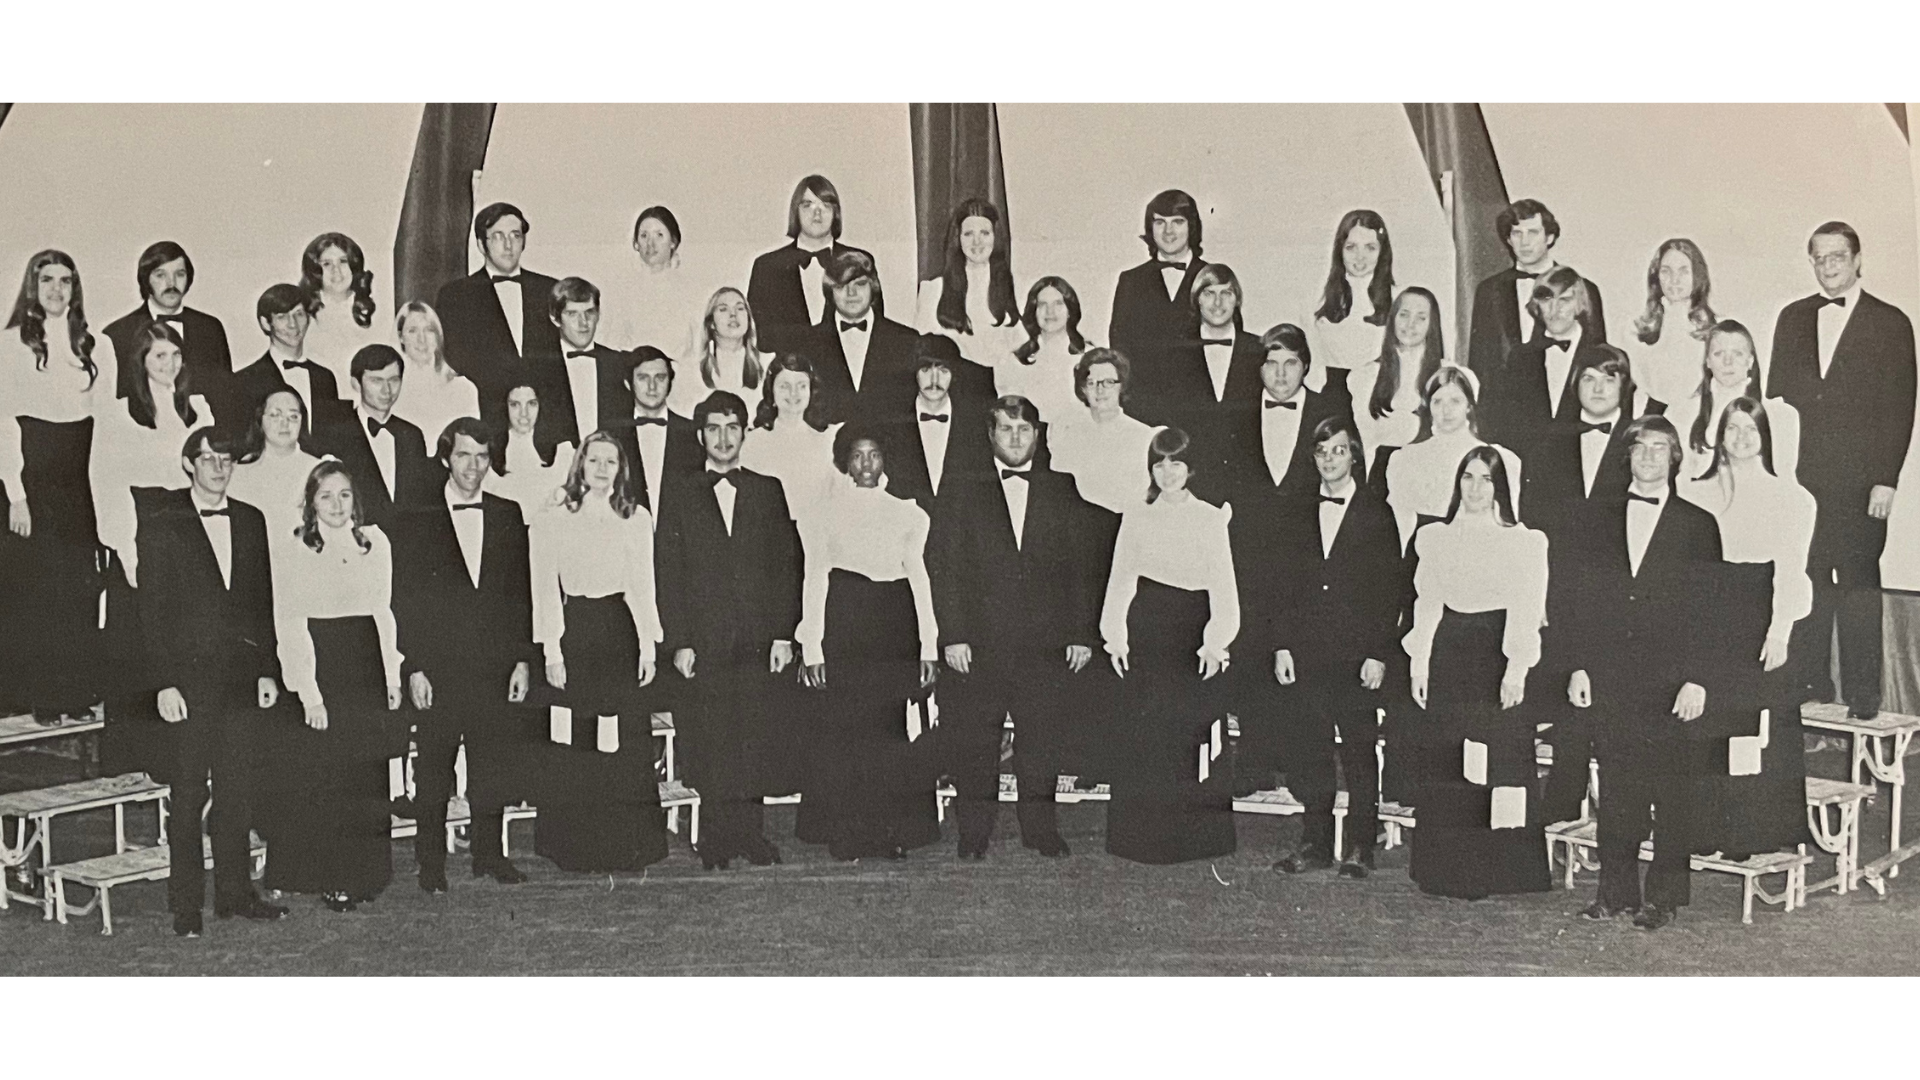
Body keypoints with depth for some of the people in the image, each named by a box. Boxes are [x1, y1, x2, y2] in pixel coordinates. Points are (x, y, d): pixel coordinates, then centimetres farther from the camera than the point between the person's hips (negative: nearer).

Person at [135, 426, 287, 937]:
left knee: (238, 792, 7)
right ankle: (185, 907, 8)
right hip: (190, 678, -4)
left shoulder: (251, 522, 12)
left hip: (242, 678, 4)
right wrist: (163, 682, -10)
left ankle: (235, 893, 17)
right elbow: (152, 609, -4)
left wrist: (268, 669, 7)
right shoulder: (162, 526, 0)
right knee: (188, 796, 0)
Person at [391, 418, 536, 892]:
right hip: (436, 666, -2)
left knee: (495, 760, 6)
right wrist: (413, 667, -8)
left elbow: (522, 594, 10)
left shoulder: (508, 516, 11)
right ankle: (431, 862, 14)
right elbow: (404, 600, -1)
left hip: (496, 666, 2)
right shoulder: (414, 520, 2)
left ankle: (489, 853, 18)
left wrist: (523, 659, 3)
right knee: (433, 771, 3)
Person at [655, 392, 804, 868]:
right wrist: (679, 641, -5)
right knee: (711, 751, -1)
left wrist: (784, 634, -1)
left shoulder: (768, 491, 13)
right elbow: (668, 572, 4)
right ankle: (718, 843, 8)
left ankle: (752, 838, 10)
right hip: (704, 643, -1)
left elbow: (787, 565, 9)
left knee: (759, 744, 0)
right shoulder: (679, 493, 9)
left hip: (761, 644, 1)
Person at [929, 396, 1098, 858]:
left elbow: (1081, 567, 8)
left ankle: (1040, 829, 16)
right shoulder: (961, 492, 8)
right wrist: (952, 635, -7)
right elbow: (943, 566, 2)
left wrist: (1082, 633, 0)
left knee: (1044, 739, 4)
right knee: (973, 743, 3)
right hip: (978, 644, -1)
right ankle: (974, 832, 13)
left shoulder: (1063, 492, 12)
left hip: (1046, 644, 1)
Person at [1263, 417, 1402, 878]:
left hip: (1356, 653, -3)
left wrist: (1378, 654, -8)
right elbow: (1279, 584, 11)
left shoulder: (1377, 514, 1)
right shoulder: (1297, 512, 12)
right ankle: (1315, 842, 14)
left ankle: (1360, 845, 10)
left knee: (1359, 749, 1)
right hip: (1305, 651, 3)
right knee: (1307, 748, 4)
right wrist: (1280, 645, 2)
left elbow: (1391, 590, -1)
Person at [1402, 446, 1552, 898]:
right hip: (1447, 657, 3)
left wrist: (1516, 669, -13)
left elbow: (1525, 609, -4)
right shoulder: (1436, 538, 13)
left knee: (1498, 757, -6)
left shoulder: (1522, 541, 2)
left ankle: (1498, 870, 1)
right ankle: (1445, 872, 9)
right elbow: (1426, 603, 12)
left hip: (1496, 657, -3)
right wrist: (1418, 662, 3)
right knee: (1443, 760, 2)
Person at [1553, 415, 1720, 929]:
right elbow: (1568, 598, 10)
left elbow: (1709, 609, 0)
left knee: (1671, 790, 0)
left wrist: (1697, 678, -8)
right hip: (1609, 680, 2)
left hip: (1671, 682, -2)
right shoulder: (1600, 521, 12)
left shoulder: (1697, 526, 4)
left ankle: (1664, 896, 8)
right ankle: (1616, 891, 13)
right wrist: (1577, 666, 2)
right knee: (1615, 787, 5)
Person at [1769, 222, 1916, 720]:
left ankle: (1862, 693, 4)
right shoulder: (1793, 319, 14)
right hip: (1800, 475, 3)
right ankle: (1810, 685, 12)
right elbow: (1776, 396, 14)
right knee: (1806, 582, 4)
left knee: (1859, 584, -2)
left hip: (1859, 480, -3)